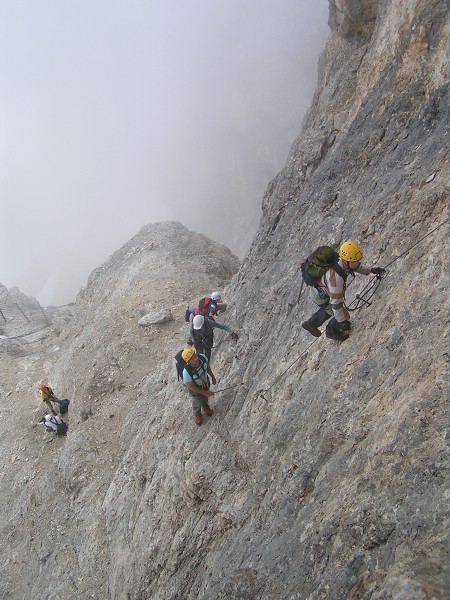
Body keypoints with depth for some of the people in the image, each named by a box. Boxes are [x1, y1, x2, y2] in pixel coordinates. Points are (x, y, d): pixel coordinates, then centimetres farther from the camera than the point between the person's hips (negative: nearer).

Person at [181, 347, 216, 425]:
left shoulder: (203, 357, -35)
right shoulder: (187, 372, -45)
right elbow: (190, 386, -27)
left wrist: (212, 377, 1)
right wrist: (205, 392, -21)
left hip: (206, 384, 4)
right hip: (195, 390, -3)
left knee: (205, 398, 35)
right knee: (197, 403, 28)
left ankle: (205, 406, 70)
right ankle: (197, 414, 63)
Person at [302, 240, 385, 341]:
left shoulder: (344, 261, -22)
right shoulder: (336, 277, -45)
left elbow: (358, 267, 2)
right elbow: (336, 301, -37)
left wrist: (371, 269, -15)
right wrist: (342, 322, -28)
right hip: (320, 296, -7)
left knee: (328, 309, 31)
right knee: (344, 315, 7)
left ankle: (311, 323, 54)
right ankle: (332, 332, 36)